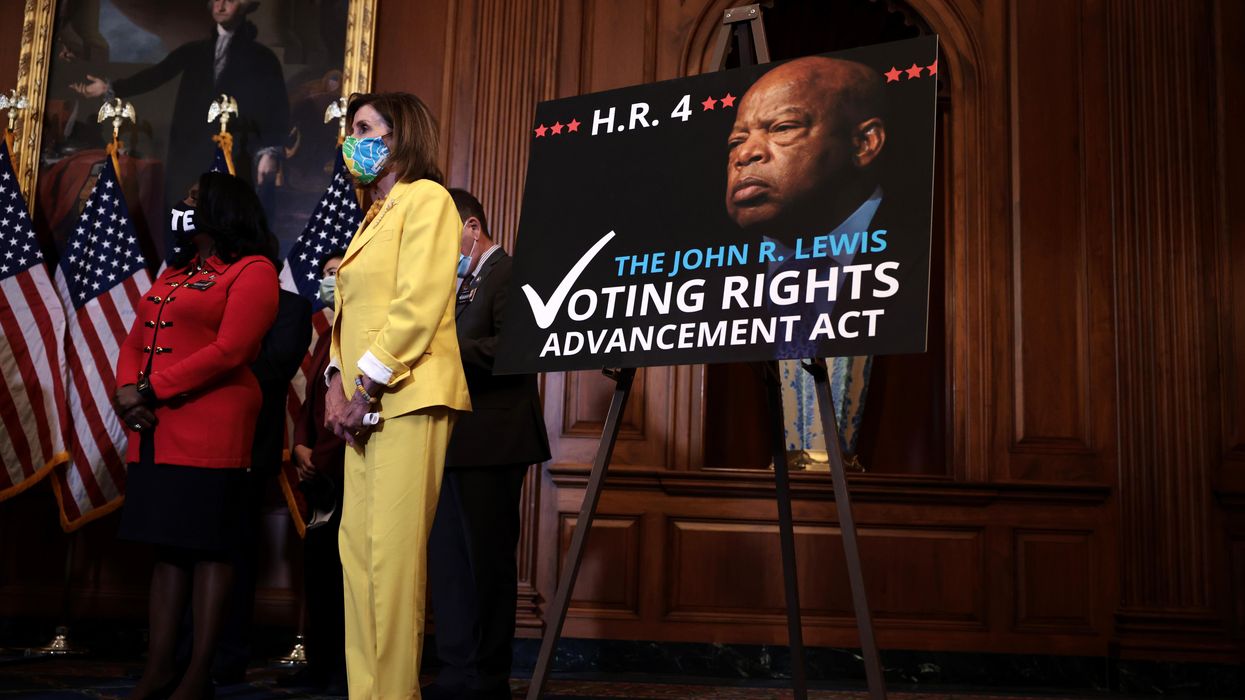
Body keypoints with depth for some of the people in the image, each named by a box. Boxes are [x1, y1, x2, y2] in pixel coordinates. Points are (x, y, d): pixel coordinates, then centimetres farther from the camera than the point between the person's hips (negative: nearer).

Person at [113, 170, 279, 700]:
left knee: (208, 548, -3)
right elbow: (136, 340, 17)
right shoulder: (175, 273, 22)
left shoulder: (253, 271, -3)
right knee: (167, 547, 10)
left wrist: (151, 389, -14)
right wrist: (128, 389, -3)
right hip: (154, 429, 8)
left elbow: (230, 350, -15)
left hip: (213, 428, -8)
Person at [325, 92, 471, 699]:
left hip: (407, 397, -9)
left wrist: (368, 385, -14)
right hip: (366, 401, 9)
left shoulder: (426, 199, -3)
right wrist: (339, 381, 4)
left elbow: (418, 306, -14)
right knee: (357, 547, 7)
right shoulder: (376, 215, 24)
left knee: (393, 551, -9)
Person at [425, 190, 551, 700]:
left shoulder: (509, 273, -7)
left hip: (491, 443, -10)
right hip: (455, 443, 10)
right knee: (449, 560, 11)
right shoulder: (463, 284, 22)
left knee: (487, 562, -3)